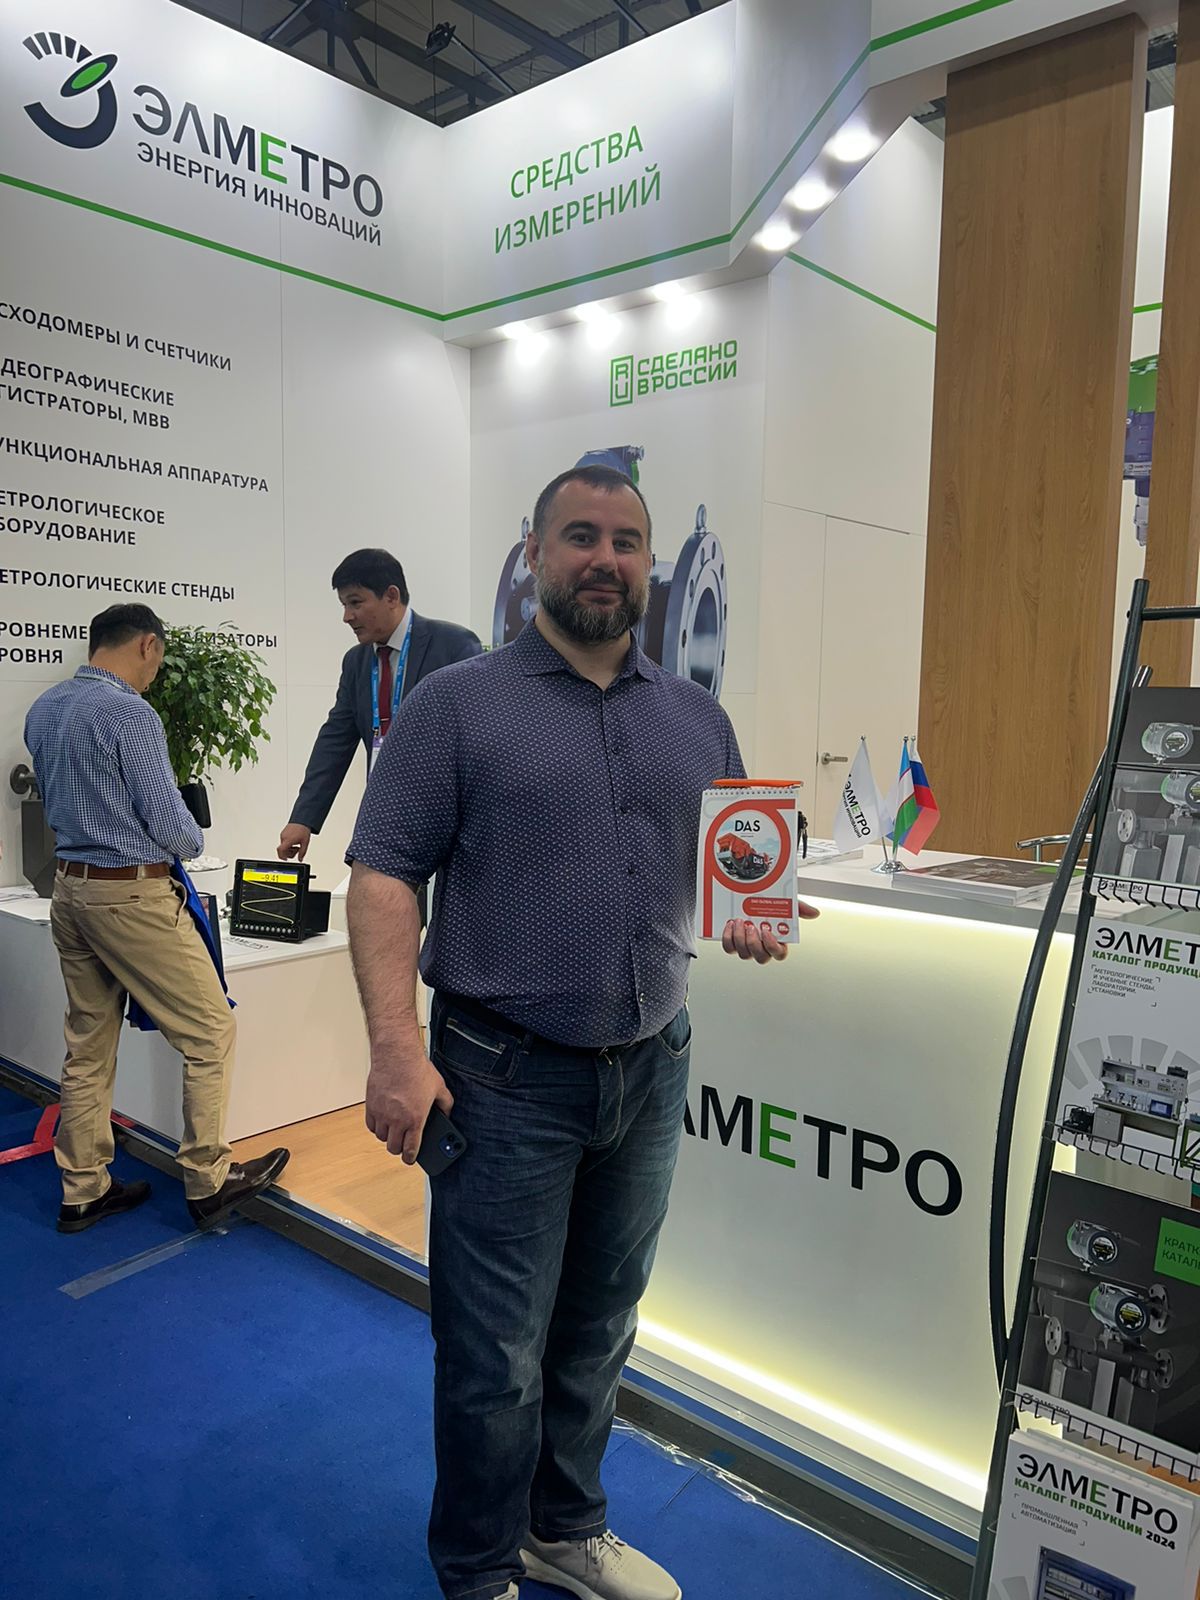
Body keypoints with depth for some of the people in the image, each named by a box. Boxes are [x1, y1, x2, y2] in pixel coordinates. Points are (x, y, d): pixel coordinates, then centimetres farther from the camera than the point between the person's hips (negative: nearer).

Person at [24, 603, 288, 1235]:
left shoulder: (42, 710, 9)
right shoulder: (130, 713, -17)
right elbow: (167, 821, -15)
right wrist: (192, 843, 6)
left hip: (70, 889, 9)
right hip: (131, 895, -9)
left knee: (88, 1046, 15)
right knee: (210, 1031, 3)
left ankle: (82, 1189, 25)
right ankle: (208, 1180, 10)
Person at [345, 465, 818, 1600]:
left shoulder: (698, 719, 9)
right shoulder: (457, 706, -5)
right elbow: (383, 877, -9)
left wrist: (751, 918, -7)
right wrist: (396, 1047, -19)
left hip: (650, 1073, 5)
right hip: (508, 1082, -4)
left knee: (598, 1332, 21)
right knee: (496, 1357, 7)